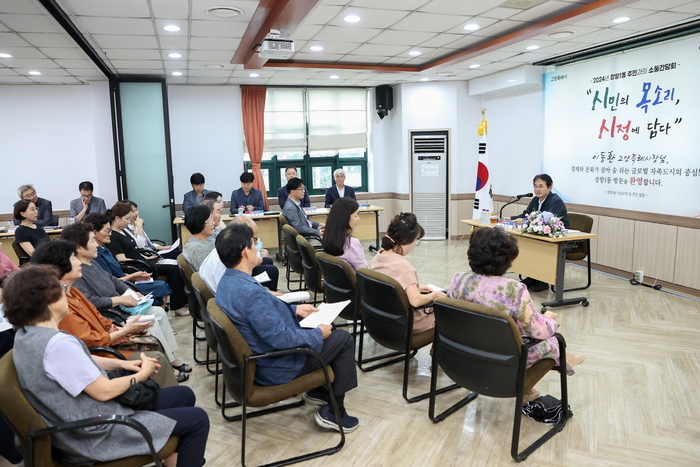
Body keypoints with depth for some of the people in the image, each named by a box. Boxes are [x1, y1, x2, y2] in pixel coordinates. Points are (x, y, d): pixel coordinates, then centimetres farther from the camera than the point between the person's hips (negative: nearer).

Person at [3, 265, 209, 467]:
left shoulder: (26, 334, 1)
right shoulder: (57, 344, -30)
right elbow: (104, 391, -24)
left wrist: (120, 363, 2)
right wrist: (141, 374, -6)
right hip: (97, 433, -10)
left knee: (184, 395, 16)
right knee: (197, 419, -2)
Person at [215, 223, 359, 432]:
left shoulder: (228, 281, -1)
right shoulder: (250, 291, -34)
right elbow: (279, 337, -30)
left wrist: (295, 309, 13)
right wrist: (318, 334, -16)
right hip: (275, 367, -10)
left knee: (326, 329, 22)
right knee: (343, 339, 4)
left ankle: (317, 391, 31)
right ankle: (334, 412, 12)